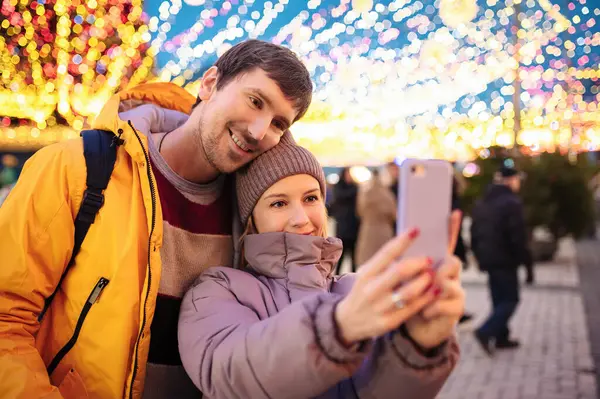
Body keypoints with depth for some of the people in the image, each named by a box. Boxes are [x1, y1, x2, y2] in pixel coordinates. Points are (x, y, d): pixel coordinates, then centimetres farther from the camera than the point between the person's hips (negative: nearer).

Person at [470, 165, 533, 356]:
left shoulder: (481, 203, 11)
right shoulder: (512, 203, -15)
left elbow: (474, 233, 15)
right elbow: (518, 237, -18)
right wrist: (527, 263, -11)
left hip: (488, 259, 8)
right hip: (505, 260, -8)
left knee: (499, 299, 16)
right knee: (510, 299, -1)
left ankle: (500, 337, 19)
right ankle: (486, 332, -14)